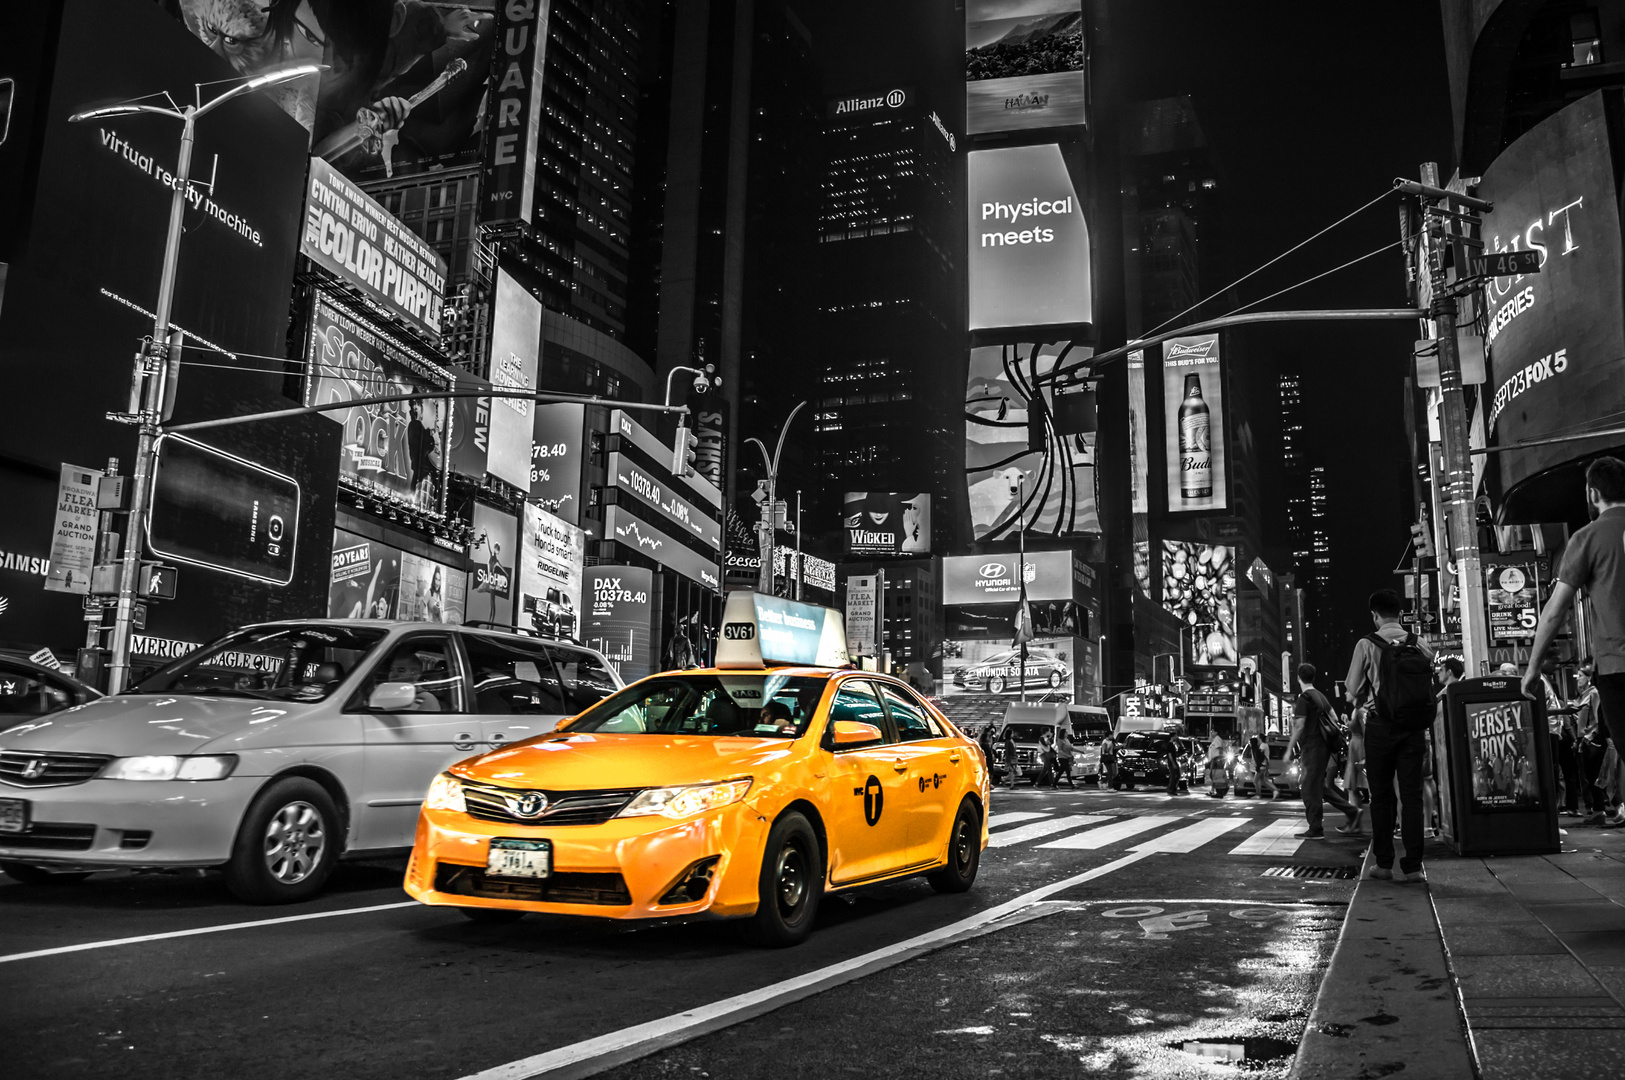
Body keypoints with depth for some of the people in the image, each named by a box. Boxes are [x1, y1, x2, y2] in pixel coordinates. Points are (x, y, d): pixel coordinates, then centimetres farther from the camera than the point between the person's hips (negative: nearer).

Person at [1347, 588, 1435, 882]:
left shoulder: (1366, 645, -6)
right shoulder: (1420, 645, 3)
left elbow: (1353, 691, -4)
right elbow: (1430, 685, 7)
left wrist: (1360, 700, 16)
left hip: (1380, 725, -2)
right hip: (1413, 725, 2)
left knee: (1381, 795, 6)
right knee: (1412, 794, 4)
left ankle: (1384, 863, 9)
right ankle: (1413, 865, 2)